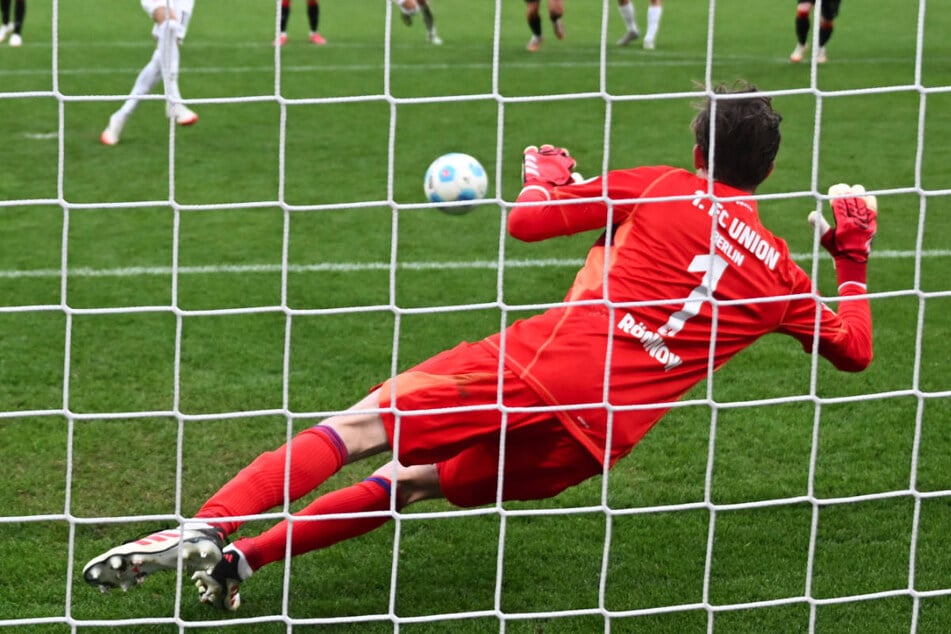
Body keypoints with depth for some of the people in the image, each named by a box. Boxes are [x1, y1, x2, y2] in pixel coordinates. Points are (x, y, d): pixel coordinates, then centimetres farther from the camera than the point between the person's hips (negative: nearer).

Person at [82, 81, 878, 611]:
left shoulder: (658, 186, 8)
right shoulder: (782, 274, 14)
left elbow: (525, 221, 7)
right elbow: (854, 349, 27)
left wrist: (546, 177, 29)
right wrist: (854, 252, 37)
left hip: (542, 361, -3)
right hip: (598, 439, 3)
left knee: (359, 427, -2)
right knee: (419, 480, 18)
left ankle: (205, 530, -21)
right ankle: (243, 558, 2)